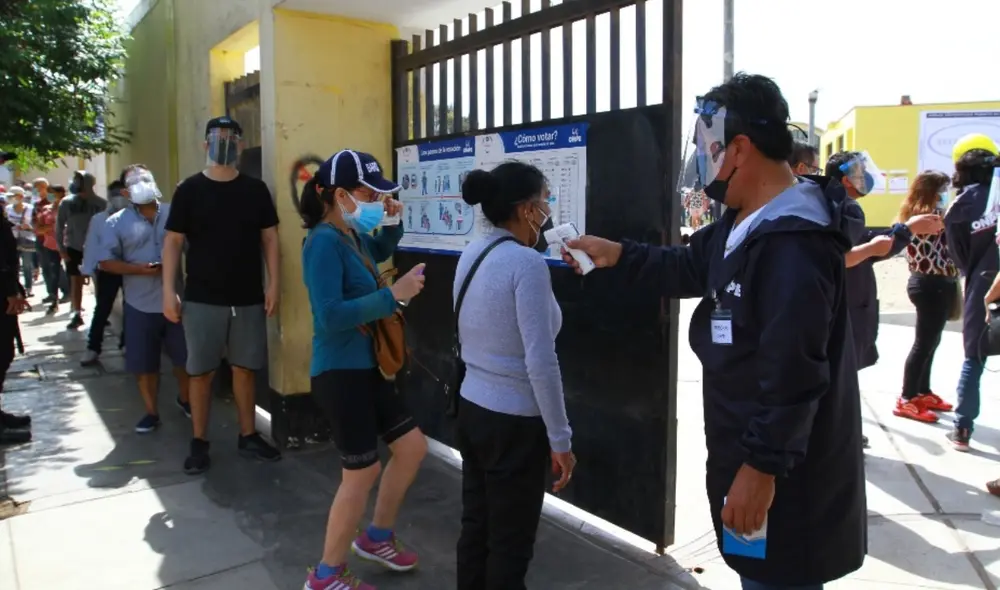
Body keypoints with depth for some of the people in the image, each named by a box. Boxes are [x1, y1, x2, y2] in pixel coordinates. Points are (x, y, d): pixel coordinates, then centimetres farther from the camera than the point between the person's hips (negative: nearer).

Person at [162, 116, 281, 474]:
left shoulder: (255, 189, 4)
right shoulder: (189, 190, -1)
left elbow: (269, 237, 6)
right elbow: (173, 241, -1)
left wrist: (273, 284, -1)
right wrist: (168, 291, -8)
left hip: (249, 298, 2)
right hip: (202, 299, -2)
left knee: (245, 368, 11)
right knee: (201, 371, 5)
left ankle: (248, 436, 23)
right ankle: (199, 443, 17)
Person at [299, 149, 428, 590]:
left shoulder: (353, 235, 7)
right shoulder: (324, 242, -20)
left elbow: (380, 253, 31)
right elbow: (330, 316, -29)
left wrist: (393, 220, 12)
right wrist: (393, 295, -29)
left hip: (366, 367, 10)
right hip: (340, 372, -10)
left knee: (412, 446, 16)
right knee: (362, 471, 1)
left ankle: (376, 537, 36)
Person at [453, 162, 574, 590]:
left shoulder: (471, 254, 4)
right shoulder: (527, 262, -20)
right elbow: (540, 362, -22)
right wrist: (560, 439, -14)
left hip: (472, 408, 8)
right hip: (515, 422, -8)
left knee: (475, 528, 19)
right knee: (510, 543, 9)